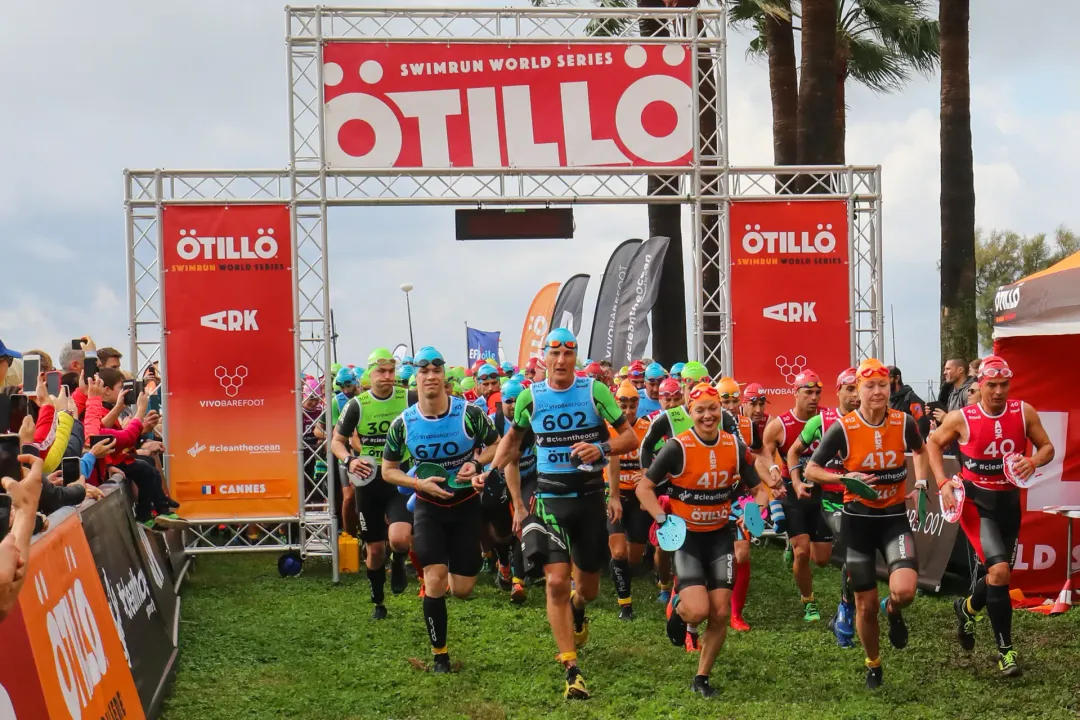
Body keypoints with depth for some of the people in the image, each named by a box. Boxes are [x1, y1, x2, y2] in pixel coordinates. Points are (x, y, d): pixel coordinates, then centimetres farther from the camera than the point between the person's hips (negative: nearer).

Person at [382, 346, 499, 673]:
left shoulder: (469, 413, -13)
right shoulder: (403, 424, -9)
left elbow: (496, 445, 2)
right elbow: (388, 470, 1)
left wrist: (476, 464, -18)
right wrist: (420, 483, -17)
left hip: (466, 505, 0)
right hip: (429, 508, 0)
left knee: (462, 590, 2)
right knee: (435, 580, -15)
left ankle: (440, 576, 41)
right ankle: (439, 655, 1)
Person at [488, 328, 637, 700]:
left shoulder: (594, 390, -6)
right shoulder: (530, 396, -2)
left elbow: (630, 437, -1)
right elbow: (512, 441, 12)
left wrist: (602, 449, -23)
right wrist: (517, 505, 8)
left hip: (591, 498, 1)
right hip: (550, 500, 0)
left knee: (588, 587, 11)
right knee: (556, 582, -14)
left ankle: (577, 607, 50)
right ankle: (571, 671, -8)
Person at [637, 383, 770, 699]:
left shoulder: (735, 446, -3)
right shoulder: (677, 447, -15)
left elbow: (758, 488, 9)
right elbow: (644, 487, -8)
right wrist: (663, 519, -21)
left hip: (720, 534, 4)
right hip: (685, 535, -4)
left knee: (720, 613, 0)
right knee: (698, 610, -18)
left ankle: (702, 677, 19)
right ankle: (678, 608, 20)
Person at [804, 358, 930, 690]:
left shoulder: (904, 422, -5)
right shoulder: (842, 428, -12)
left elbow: (920, 451, 18)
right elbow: (811, 469, -5)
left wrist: (921, 482, 3)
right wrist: (846, 477, -21)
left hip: (894, 517, 1)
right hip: (858, 519, -1)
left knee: (905, 590, -22)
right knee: (866, 604, 5)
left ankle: (893, 612, 17)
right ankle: (873, 665, 31)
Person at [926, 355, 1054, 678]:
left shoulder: (1024, 412, -5)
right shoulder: (961, 418, -10)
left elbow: (1047, 447, 4)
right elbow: (933, 443, 6)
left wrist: (1033, 461, -18)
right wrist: (942, 481, -5)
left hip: (1009, 502, 4)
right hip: (976, 502, -4)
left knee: (1000, 574, 15)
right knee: (999, 570, -20)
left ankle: (967, 608, 48)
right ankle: (1005, 648, -9)